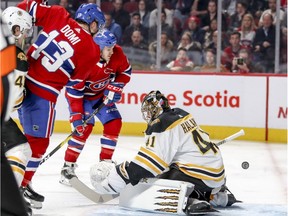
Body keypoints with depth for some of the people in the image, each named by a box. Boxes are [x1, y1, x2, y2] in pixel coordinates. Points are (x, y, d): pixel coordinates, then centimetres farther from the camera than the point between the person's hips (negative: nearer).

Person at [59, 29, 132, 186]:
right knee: (85, 127, -21)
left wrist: (115, 87, -13)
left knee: (114, 123, -2)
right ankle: (68, 167, -15)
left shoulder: (117, 53, -19)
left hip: (102, 94, 6)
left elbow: (125, 71, 1)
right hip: (81, 94, -6)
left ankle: (105, 161, 12)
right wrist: (76, 116, -34)